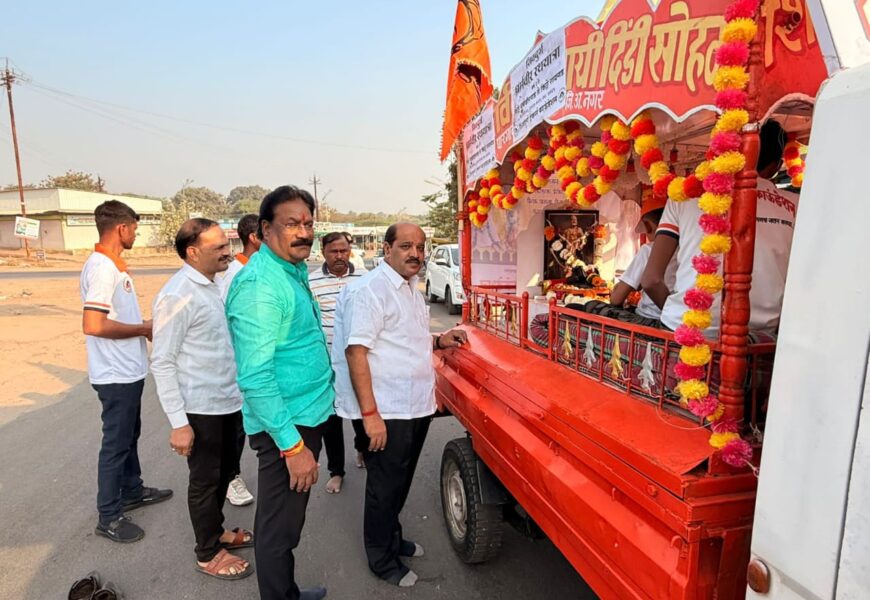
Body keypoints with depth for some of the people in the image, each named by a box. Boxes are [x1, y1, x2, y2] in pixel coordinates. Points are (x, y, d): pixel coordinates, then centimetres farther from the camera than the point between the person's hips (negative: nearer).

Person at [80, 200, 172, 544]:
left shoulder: (112, 265, 10)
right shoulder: (102, 268, -21)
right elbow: (93, 325, -29)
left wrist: (145, 326, 7)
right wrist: (143, 329, -18)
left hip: (128, 369, 10)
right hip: (116, 374, -10)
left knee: (130, 435, 22)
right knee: (116, 442, 3)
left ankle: (132, 492, 39)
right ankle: (109, 517, 18)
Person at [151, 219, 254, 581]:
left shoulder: (214, 286, 6)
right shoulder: (177, 296, -18)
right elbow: (162, 363, -18)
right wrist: (178, 423, -18)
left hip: (231, 402, 7)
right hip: (201, 409, -7)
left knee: (225, 473, 23)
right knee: (205, 480, 12)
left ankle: (217, 531, 46)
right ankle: (208, 554, 33)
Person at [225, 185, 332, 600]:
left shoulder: (293, 272, 9)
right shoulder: (260, 284, -22)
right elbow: (255, 377, -25)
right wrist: (292, 446, -23)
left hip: (307, 416, 10)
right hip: (286, 427, -10)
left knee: (287, 519, 25)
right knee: (280, 528, 9)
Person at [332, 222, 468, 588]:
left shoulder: (412, 287, 11)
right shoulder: (370, 288, -18)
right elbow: (356, 351, -23)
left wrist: (437, 341, 6)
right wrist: (370, 414, -25)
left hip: (415, 406, 9)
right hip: (384, 412, -8)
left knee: (401, 481, 23)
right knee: (385, 486, 9)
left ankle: (392, 537, 46)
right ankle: (382, 560, 31)